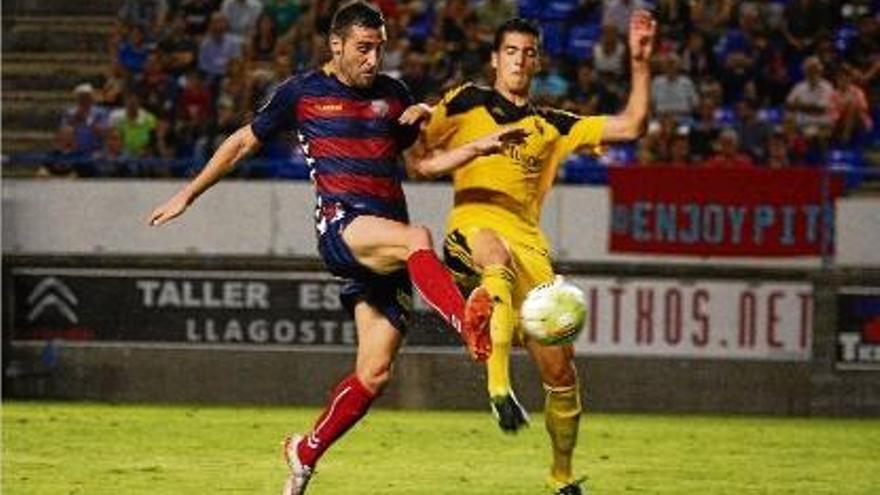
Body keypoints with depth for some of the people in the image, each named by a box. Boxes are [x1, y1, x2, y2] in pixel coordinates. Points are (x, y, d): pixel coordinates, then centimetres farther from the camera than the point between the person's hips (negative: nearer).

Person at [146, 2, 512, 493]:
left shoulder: (393, 95, 18)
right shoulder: (302, 93, 8)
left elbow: (422, 159, 26)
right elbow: (244, 142, 18)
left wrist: (479, 147, 10)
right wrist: (188, 194, 21)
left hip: (387, 244, 5)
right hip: (341, 225, -5)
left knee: (374, 374, -3)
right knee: (418, 239, -38)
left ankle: (306, 452, 16)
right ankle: (470, 325, -62)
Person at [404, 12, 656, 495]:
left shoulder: (551, 126, 24)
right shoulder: (468, 102, 19)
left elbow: (629, 126, 19)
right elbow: (417, 152, 19)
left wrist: (640, 63, 12)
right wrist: (417, 120, -3)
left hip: (528, 241, 4)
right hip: (475, 224, -3)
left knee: (559, 365, -2)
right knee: (497, 257, -43)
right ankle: (499, 388, -55)